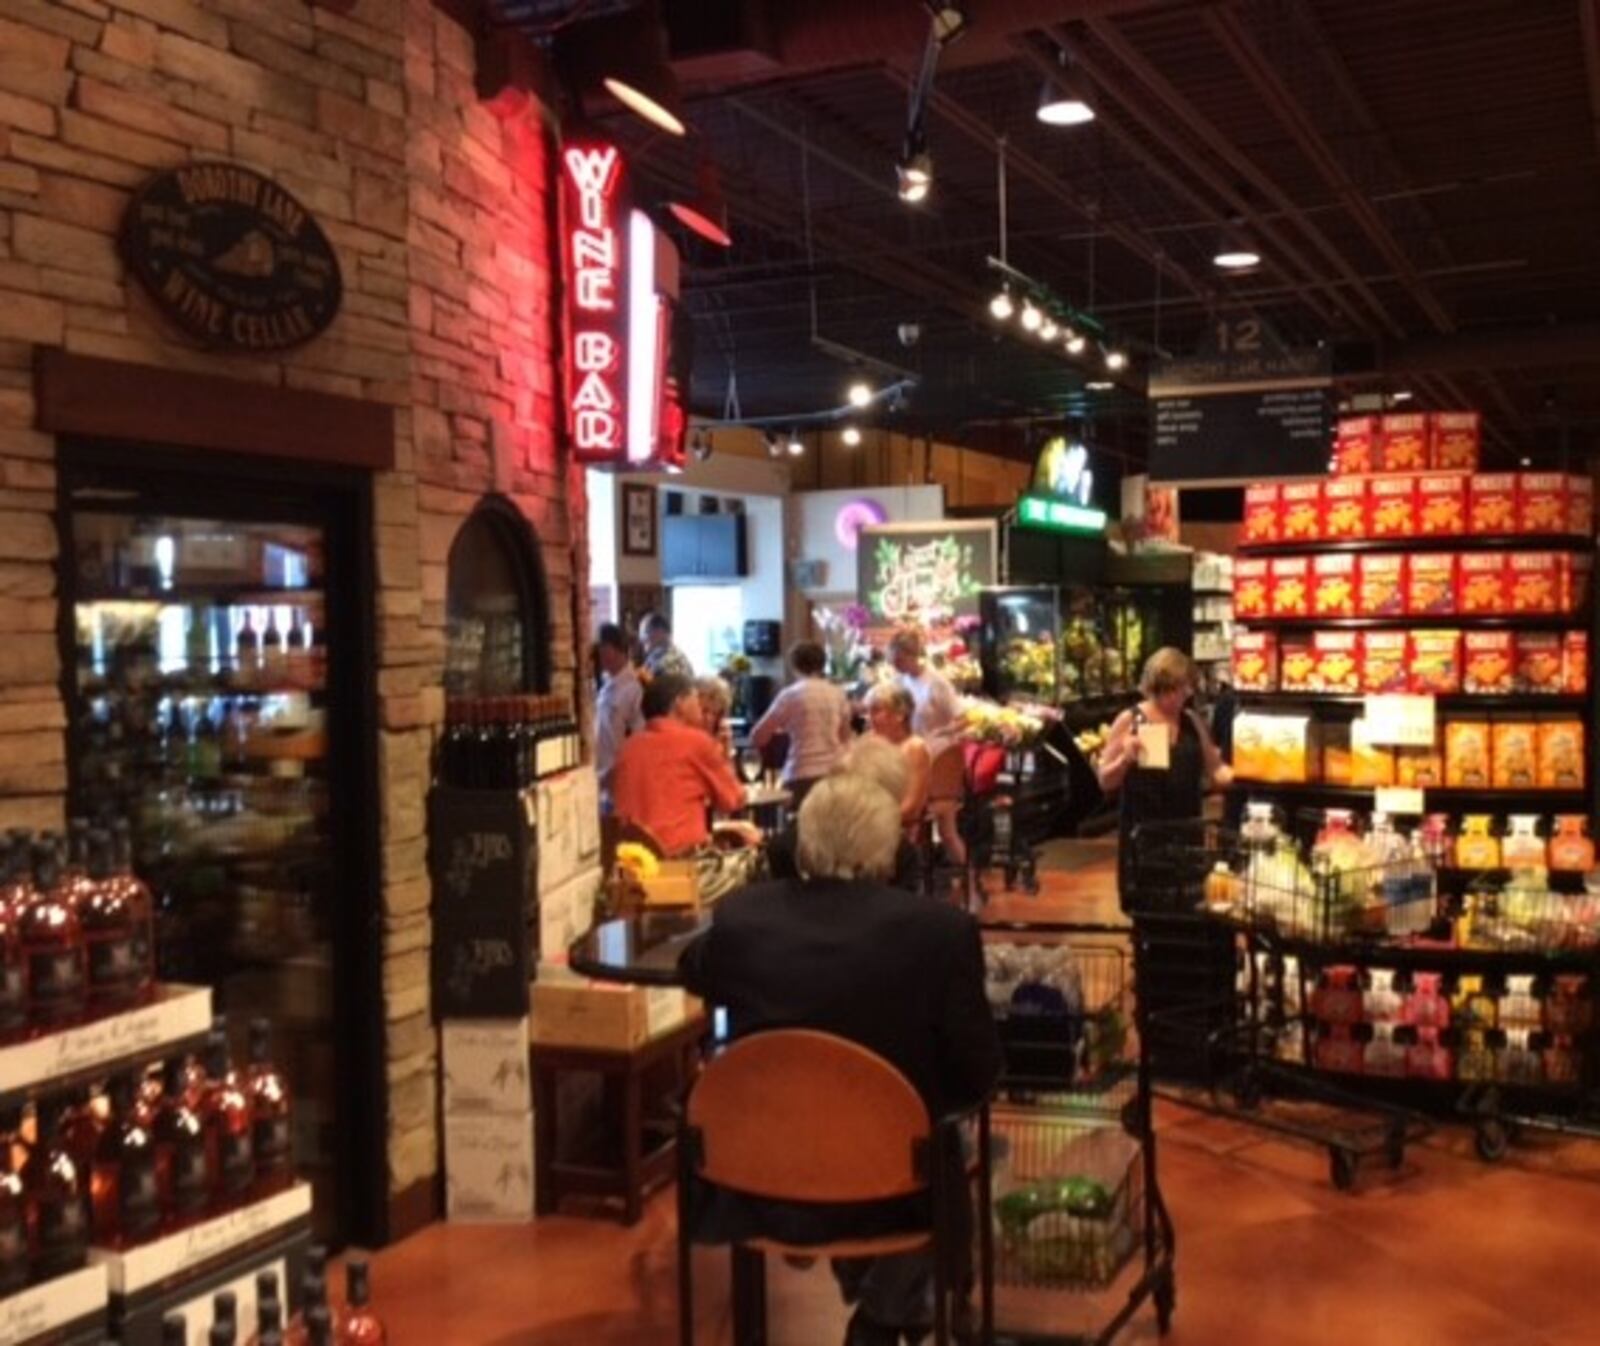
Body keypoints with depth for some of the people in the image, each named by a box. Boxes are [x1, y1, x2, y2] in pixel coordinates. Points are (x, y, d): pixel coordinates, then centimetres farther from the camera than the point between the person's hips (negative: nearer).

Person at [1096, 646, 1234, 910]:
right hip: (1142, 831, -3)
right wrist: (1125, 759, -20)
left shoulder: (1192, 722, 8)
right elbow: (1105, 781, -2)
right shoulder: (1129, 721, -4)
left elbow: (1214, 769, 12)